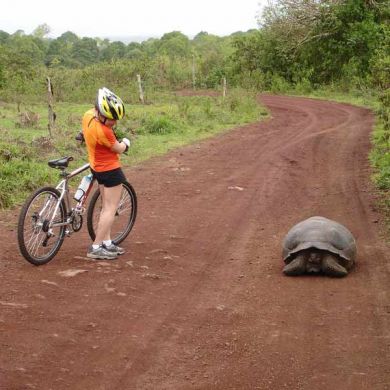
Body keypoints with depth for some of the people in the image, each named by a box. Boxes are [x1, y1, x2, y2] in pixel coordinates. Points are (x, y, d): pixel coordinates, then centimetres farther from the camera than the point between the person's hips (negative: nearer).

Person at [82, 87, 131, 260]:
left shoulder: (88, 114, -8)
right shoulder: (104, 131, -33)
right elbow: (119, 149, -16)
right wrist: (126, 142, 4)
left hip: (97, 167, 9)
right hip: (110, 170, -9)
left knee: (106, 206, 18)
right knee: (111, 209, -1)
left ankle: (107, 242, 25)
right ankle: (96, 248, -1)